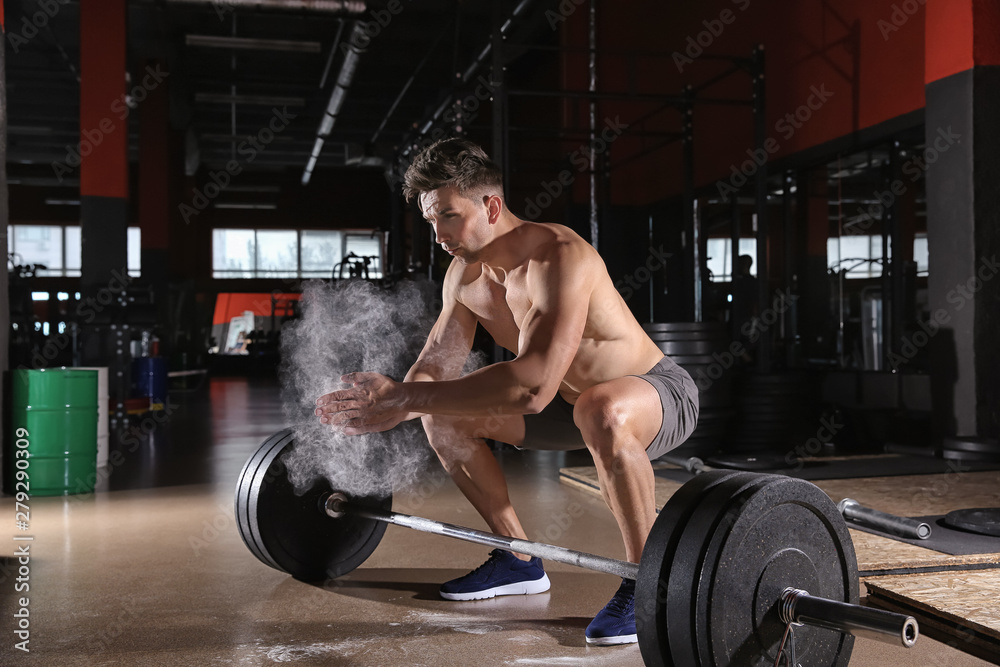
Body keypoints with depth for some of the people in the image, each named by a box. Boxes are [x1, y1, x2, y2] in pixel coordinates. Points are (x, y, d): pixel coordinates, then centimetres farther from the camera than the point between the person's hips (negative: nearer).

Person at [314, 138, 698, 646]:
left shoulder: (558, 257, -33)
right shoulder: (465, 275, -5)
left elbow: (534, 385, -45)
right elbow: (435, 366, -2)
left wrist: (404, 399, -44)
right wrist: (386, 405, -25)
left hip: (660, 394, -8)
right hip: (573, 399, 8)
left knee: (602, 411, -43)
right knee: (442, 414, 4)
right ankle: (519, 560, 15)